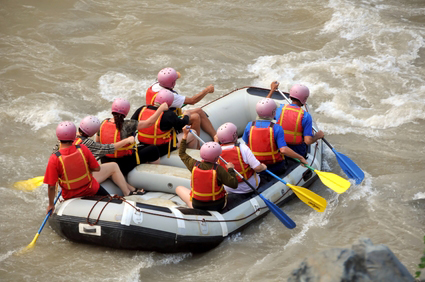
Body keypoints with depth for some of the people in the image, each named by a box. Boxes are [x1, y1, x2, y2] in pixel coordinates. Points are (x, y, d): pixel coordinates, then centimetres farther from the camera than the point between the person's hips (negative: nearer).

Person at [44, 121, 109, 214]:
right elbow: (97, 168, -10)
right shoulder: (82, 149, -20)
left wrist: (51, 205, -7)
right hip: (91, 190, 0)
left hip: (71, 195, 0)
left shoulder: (54, 159, -25)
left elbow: (51, 186, -20)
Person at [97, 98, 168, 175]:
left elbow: (97, 142, 7)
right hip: (123, 165, -7)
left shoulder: (104, 123, -5)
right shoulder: (127, 125, -24)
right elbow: (149, 122, -22)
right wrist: (161, 108, -12)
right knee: (153, 150, 10)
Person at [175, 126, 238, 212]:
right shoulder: (218, 169, -24)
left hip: (197, 205, 1)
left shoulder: (194, 165, -16)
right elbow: (234, 184, -19)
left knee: (179, 188, 23)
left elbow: (182, 154, 3)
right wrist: (230, 169, -5)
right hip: (218, 206, -1)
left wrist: (185, 135, 9)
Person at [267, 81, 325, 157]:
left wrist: (272, 90, 17)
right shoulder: (306, 116, -21)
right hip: (298, 153, -4)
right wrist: (317, 136, -3)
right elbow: (308, 141, -24)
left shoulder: (280, 109, -11)